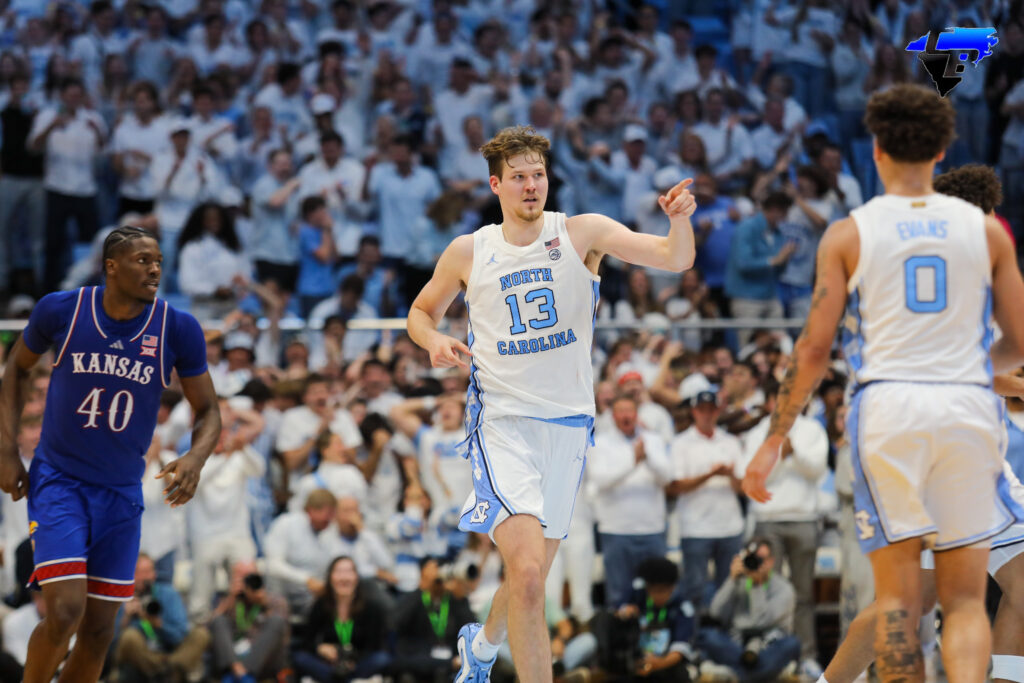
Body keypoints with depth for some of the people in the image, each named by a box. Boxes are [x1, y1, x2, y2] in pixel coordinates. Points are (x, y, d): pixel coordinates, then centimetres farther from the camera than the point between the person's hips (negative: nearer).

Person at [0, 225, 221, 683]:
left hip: (122, 491, 3)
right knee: (65, 612, -19)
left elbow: (208, 411, 1)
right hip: (58, 481, -3)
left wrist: (195, 458, -21)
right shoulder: (60, 310, -10)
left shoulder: (178, 330, -8)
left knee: (99, 631, 5)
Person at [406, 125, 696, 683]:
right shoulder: (468, 252, 1)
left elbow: (674, 259, -13)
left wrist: (680, 220, -35)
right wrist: (434, 341, -5)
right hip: (502, 421, -2)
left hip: (568, 422, 2)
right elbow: (421, 311, 18)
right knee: (527, 573, -22)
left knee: (533, 574, 16)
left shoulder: (582, 233, -2)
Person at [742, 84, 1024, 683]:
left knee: (898, 597, 5)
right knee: (966, 598, 5)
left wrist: (773, 441, 9)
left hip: (887, 407, -1)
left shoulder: (848, 234, 4)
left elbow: (814, 350, 1)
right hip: (969, 408, 1)